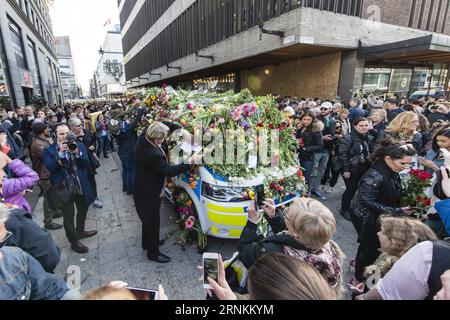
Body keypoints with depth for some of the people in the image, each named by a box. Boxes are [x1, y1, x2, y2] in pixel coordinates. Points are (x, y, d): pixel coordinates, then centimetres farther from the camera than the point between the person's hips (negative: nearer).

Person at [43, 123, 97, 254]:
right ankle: (74, 242, 28)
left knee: (83, 210, 24)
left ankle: (80, 231, 49)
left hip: (81, 186, 4)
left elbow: (87, 163, -10)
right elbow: (50, 168, -21)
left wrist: (77, 153, -26)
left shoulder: (79, 145, -1)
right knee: (68, 217, 9)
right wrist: (60, 153, -29)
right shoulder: (49, 150, -8)